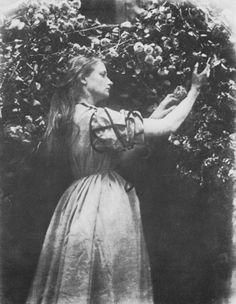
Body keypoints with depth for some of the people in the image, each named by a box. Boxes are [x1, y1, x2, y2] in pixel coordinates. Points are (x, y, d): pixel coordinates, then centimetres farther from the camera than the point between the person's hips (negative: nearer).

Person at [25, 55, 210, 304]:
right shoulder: (97, 117, -17)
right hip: (103, 201, -9)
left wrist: (155, 115, 18)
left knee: (77, 282, 14)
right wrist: (195, 89, -6)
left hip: (81, 198, 9)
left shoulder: (72, 116, 11)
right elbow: (169, 127, -16)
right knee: (106, 284, 1)